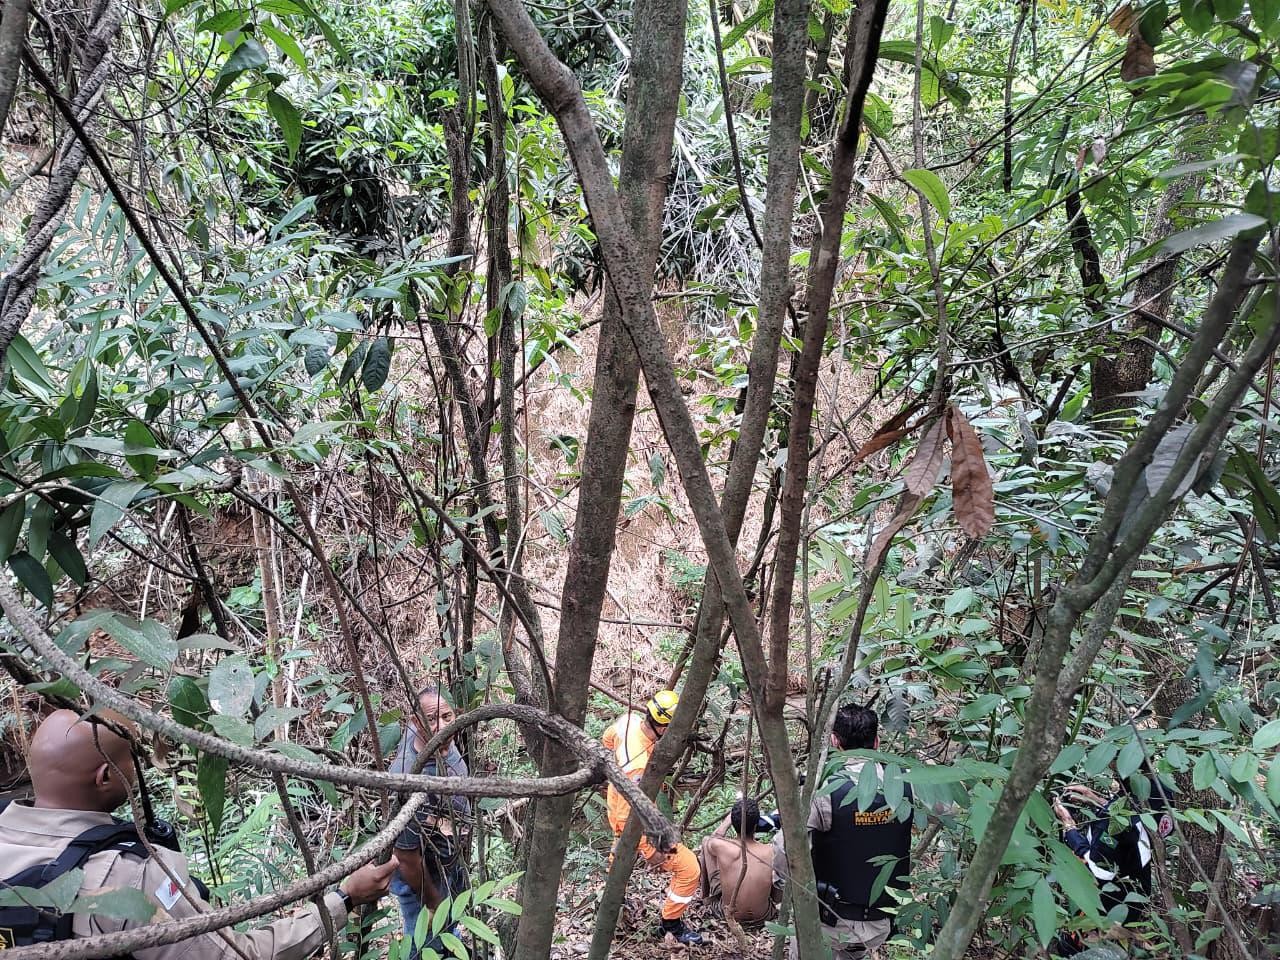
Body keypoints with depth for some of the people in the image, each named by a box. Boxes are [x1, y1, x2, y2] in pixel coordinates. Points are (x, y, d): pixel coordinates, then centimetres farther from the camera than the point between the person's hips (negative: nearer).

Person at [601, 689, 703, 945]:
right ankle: (671, 923, 20)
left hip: (618, 798, 9)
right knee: (689, 869, -1)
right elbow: (627, 817, -35)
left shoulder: (628, 719, -20)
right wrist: (649, 850, -25)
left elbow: (607, 739, 4)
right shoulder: (640, 767, -43)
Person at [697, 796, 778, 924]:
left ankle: (707, 897, 30)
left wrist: (728, 820, 15)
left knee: (706, 842, 9)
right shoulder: (771, 852, -20)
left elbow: (712, 839, 4)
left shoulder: (720, 846, -23)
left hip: (727, 914, -1)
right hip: (763, 916, 1)